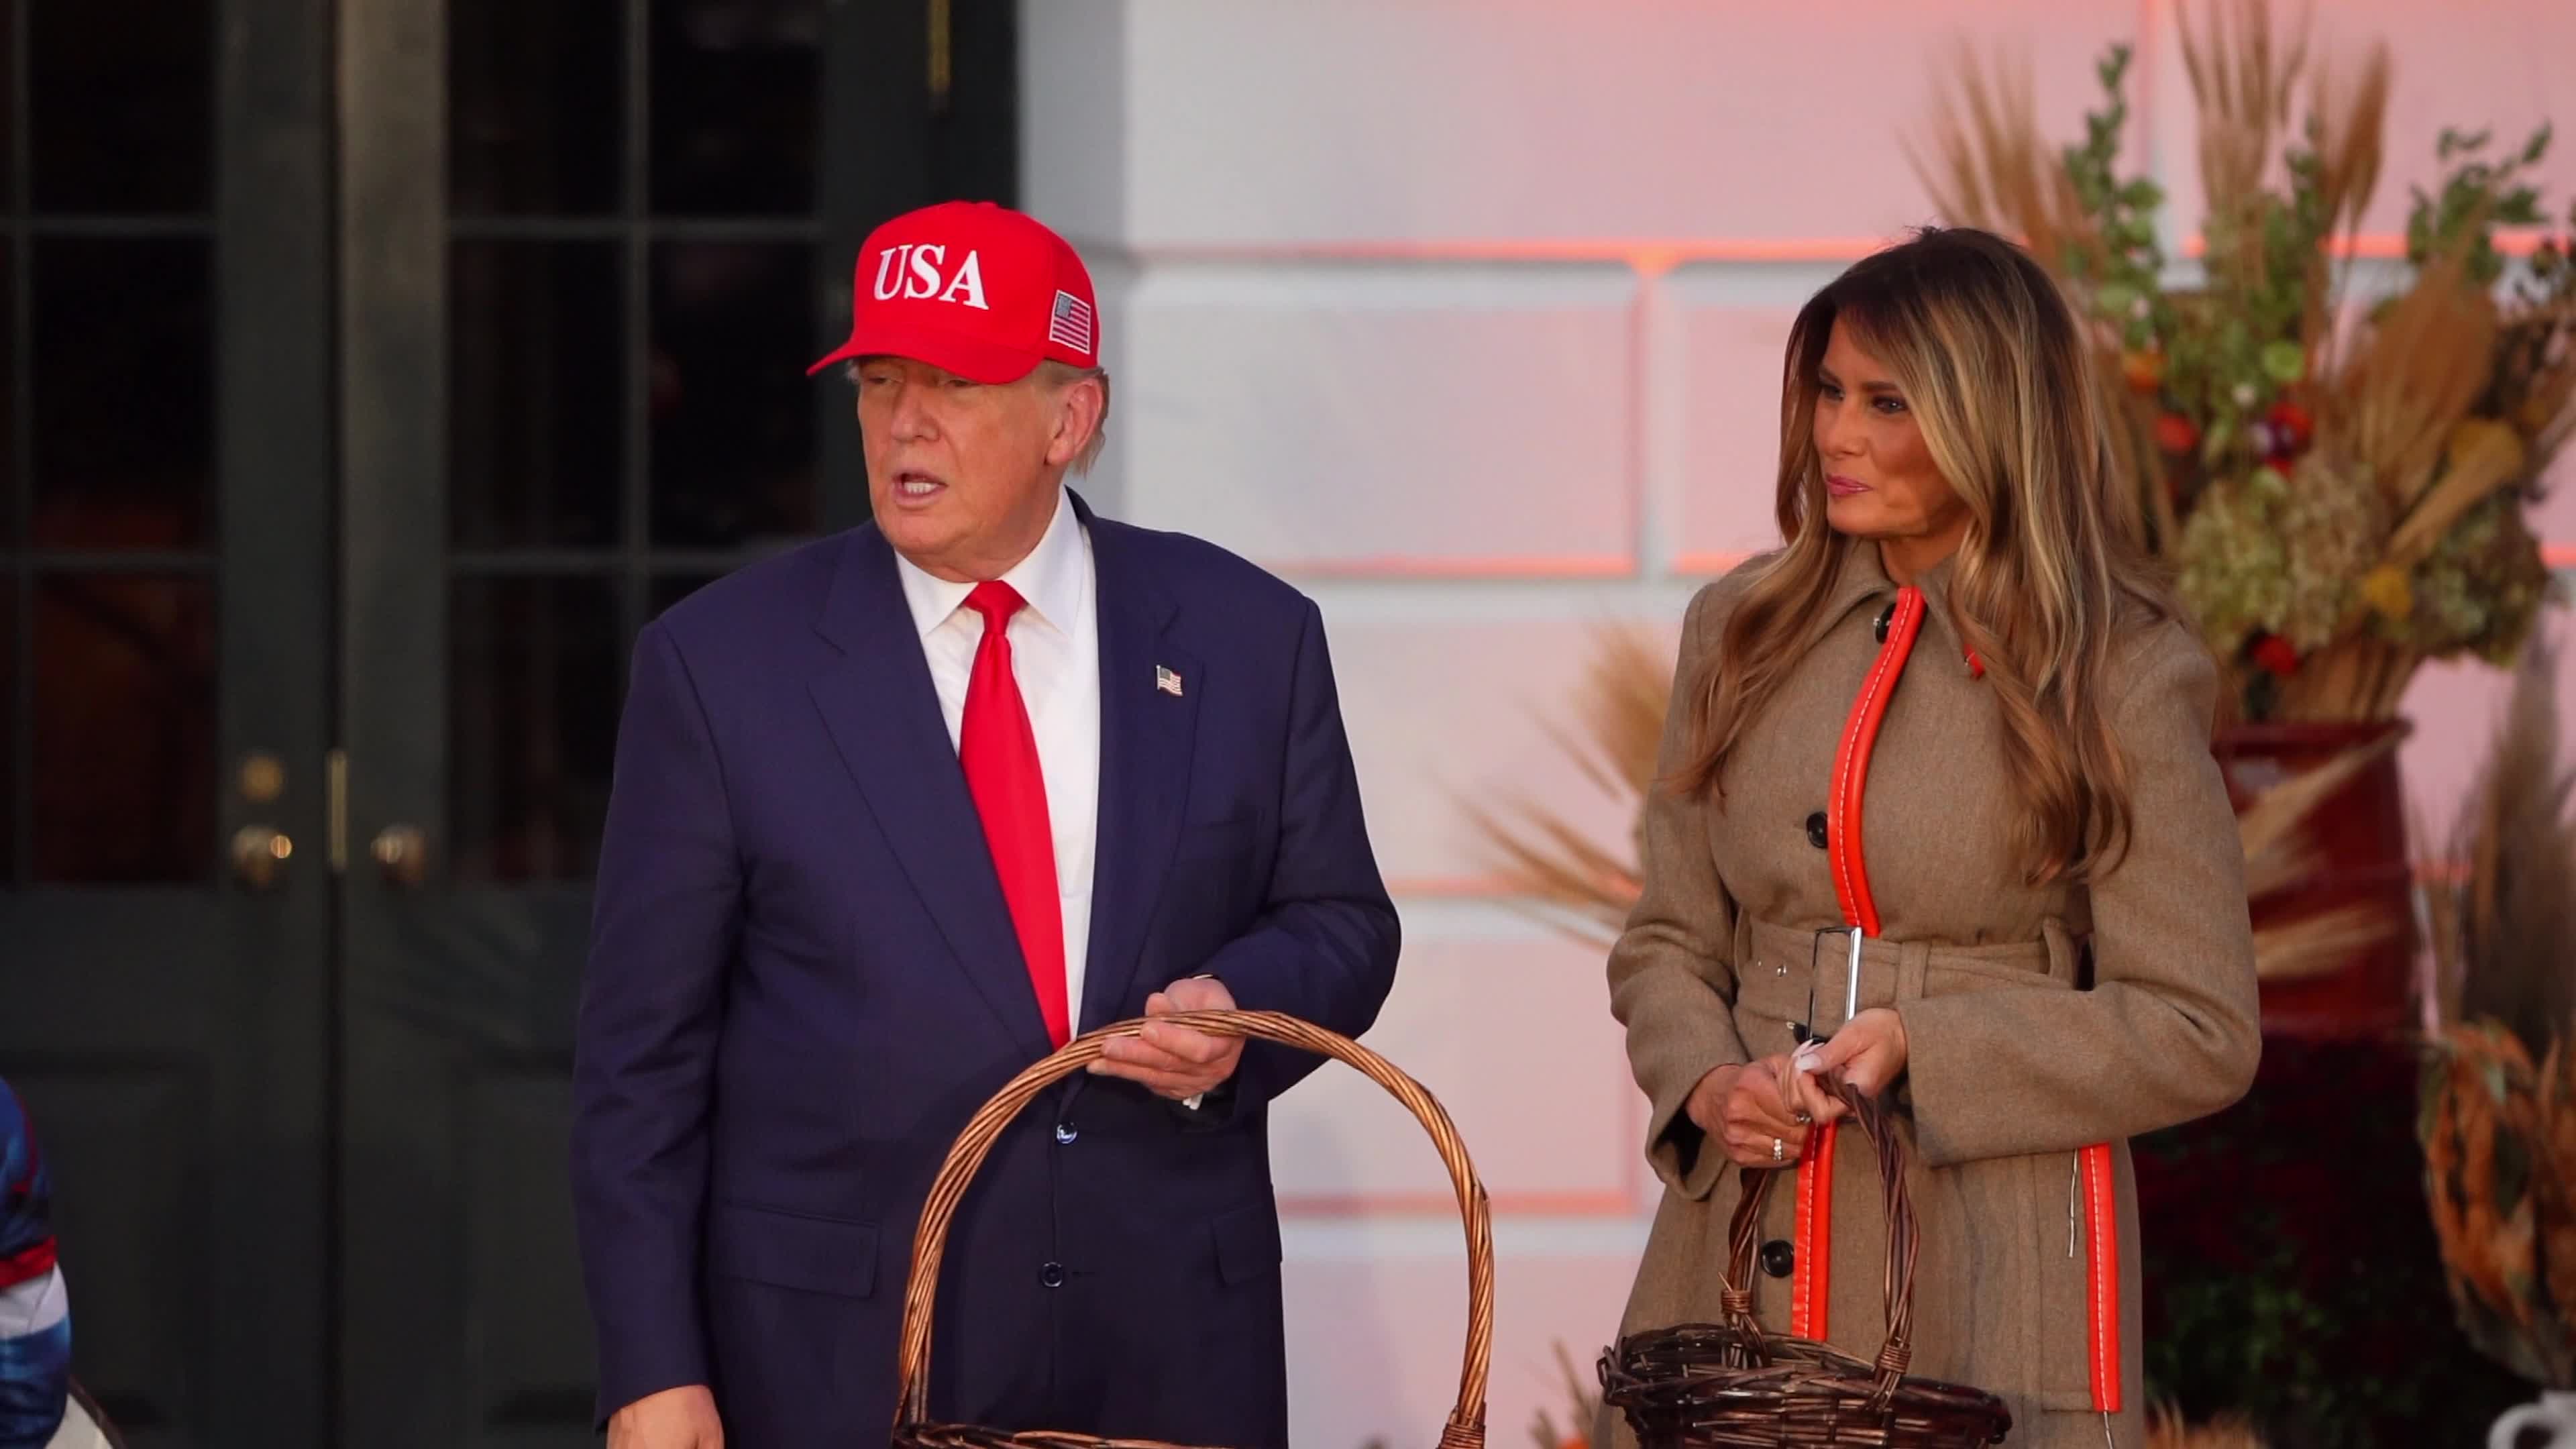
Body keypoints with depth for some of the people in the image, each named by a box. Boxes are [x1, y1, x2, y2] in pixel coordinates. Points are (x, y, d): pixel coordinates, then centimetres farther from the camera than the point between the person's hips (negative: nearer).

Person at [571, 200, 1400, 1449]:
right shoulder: (721, 663, -1)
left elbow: (1339, 922, 13)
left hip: (1171, 1345, 2)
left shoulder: (1245, 638, 4)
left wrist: (1239, 1005, -11)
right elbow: (642, 1051, -1)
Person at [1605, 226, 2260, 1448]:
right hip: (1745, 1246, 4)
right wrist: (1709, 1085, -7)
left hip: (1989, 1280, -4)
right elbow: (1667, 942, 14)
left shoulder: (2122, 675, -5)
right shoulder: (1742, 633, 9)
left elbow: (2198, 1034, -6)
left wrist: (1921, 1049, -16)